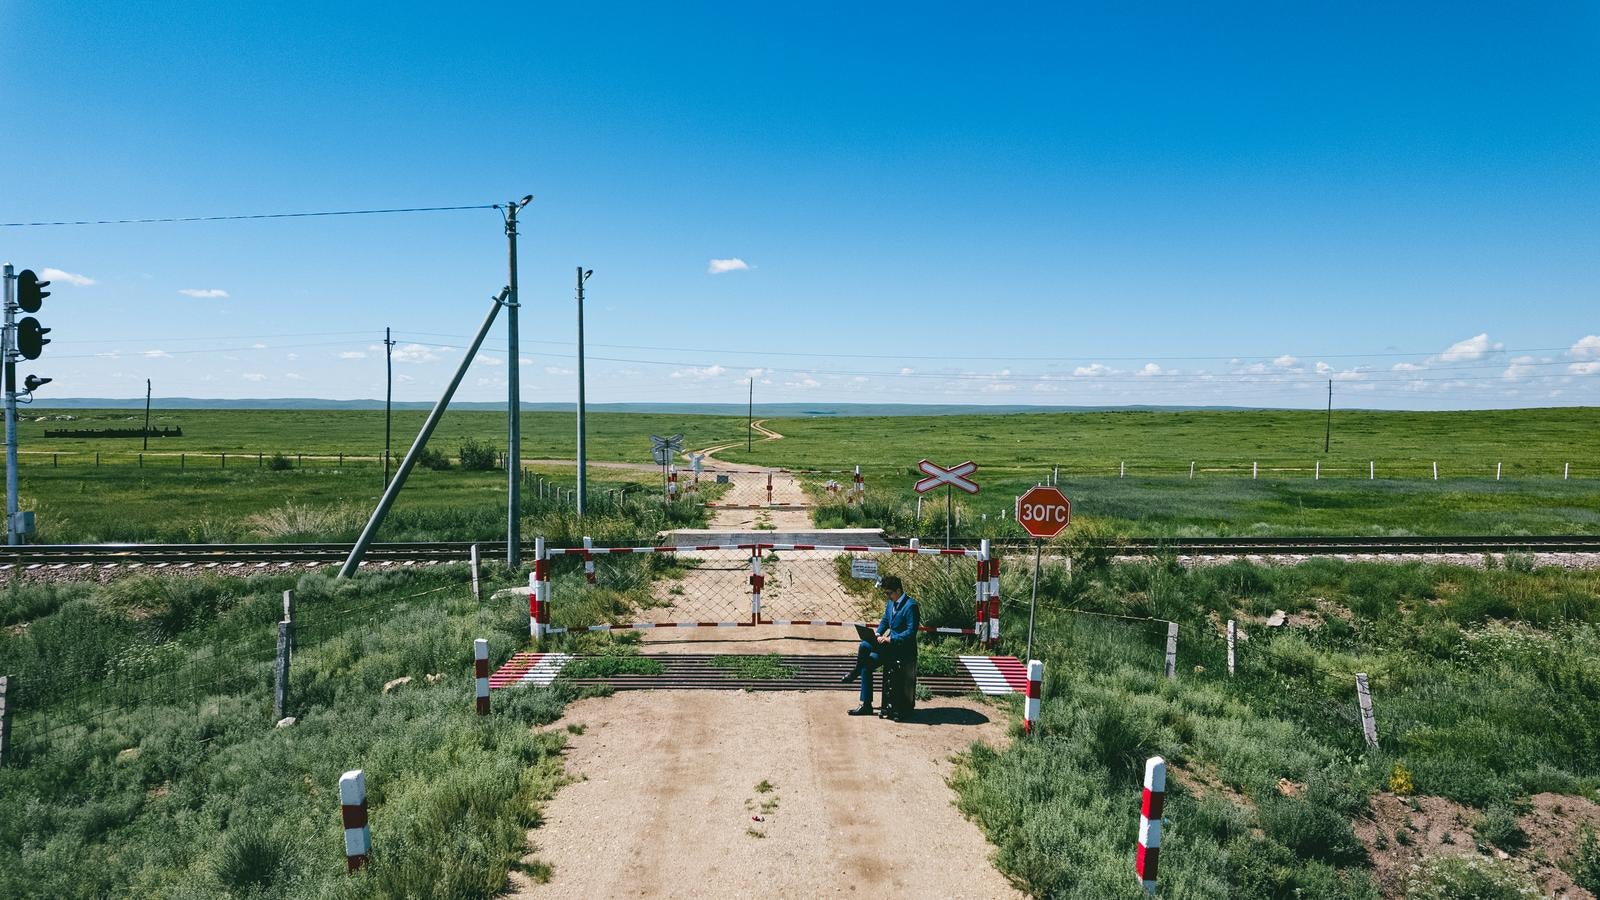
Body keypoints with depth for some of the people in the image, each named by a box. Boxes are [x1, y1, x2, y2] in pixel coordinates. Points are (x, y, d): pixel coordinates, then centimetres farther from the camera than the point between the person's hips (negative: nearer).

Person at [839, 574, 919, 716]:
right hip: (891, 644, 9)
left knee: (864, 646, -22)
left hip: (903, 647, -9)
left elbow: (911, 632, -22)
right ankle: (866, 706, 4)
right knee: (867, 664, -6)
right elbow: (885, 621, 20)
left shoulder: (910, 606, -18)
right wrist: (878, 634, 0)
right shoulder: (891, 602, 8)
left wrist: (890, 639, -24)